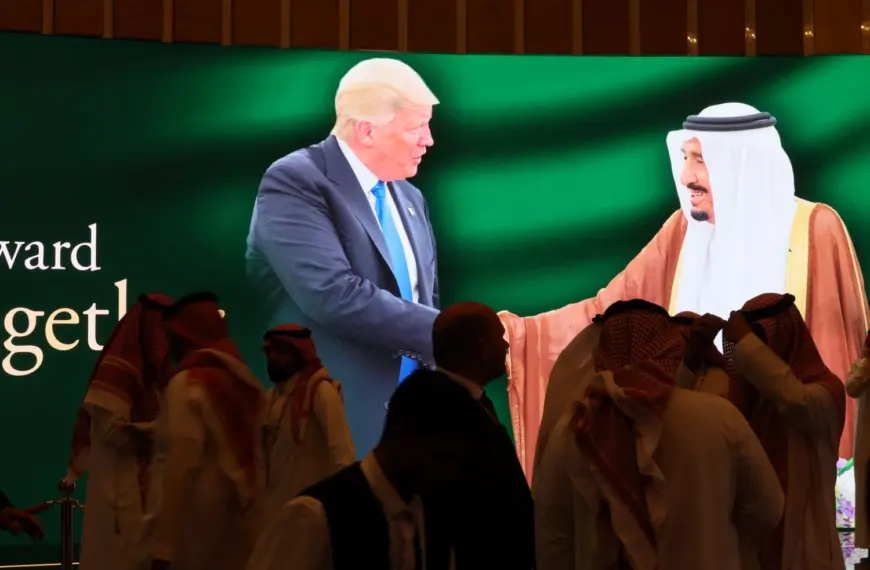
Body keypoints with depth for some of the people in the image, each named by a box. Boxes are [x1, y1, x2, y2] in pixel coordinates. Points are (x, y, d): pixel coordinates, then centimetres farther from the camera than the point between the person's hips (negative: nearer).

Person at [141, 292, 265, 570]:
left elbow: (178, 465, -15)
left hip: (197, 528, -7)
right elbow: (253, 461, 10)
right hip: (242, 527, 7)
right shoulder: (244, 382, 13)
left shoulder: (188, 384, -8)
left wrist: (162, 543, -16)